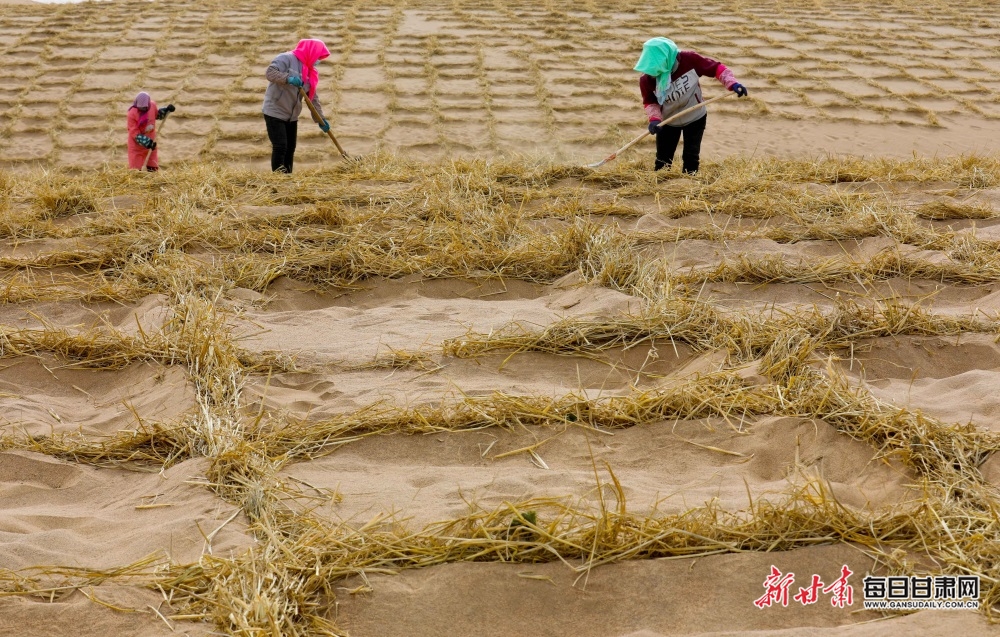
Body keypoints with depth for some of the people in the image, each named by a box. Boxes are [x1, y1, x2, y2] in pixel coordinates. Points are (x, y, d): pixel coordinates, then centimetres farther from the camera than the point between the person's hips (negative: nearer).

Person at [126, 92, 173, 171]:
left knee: (153, 168, 17)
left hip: (151, 140, 6)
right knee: (135, 169, -5)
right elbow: (134, 133, -23)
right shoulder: (132, 114, -24)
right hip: (137, 144, -6)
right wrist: (147, 142, -29)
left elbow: (157, 114, 16)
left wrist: (166, 110, -1)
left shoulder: (152, 105, -9)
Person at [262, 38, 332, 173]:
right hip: (275, 112, -8)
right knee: (280, 147, -14)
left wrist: (320, 118, 7)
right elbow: (269, 72, -23)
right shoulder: (287, 58, -12)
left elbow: (313, 98, 13)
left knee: (290, 149, 8)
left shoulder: (309, 71, 12)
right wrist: (288, 79, -35)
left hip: (291, 116, 8)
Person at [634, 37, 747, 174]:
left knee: (691, 158, 4)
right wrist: (654, 119, -27)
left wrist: (732, 83, -28)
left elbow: (716, 68, -17)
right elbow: (649, 102, -8)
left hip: (695, 117, -1)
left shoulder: (689, 60, -28)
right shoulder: (646, 80, -24)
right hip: (668, 121, 1)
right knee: (663, 160, 7)